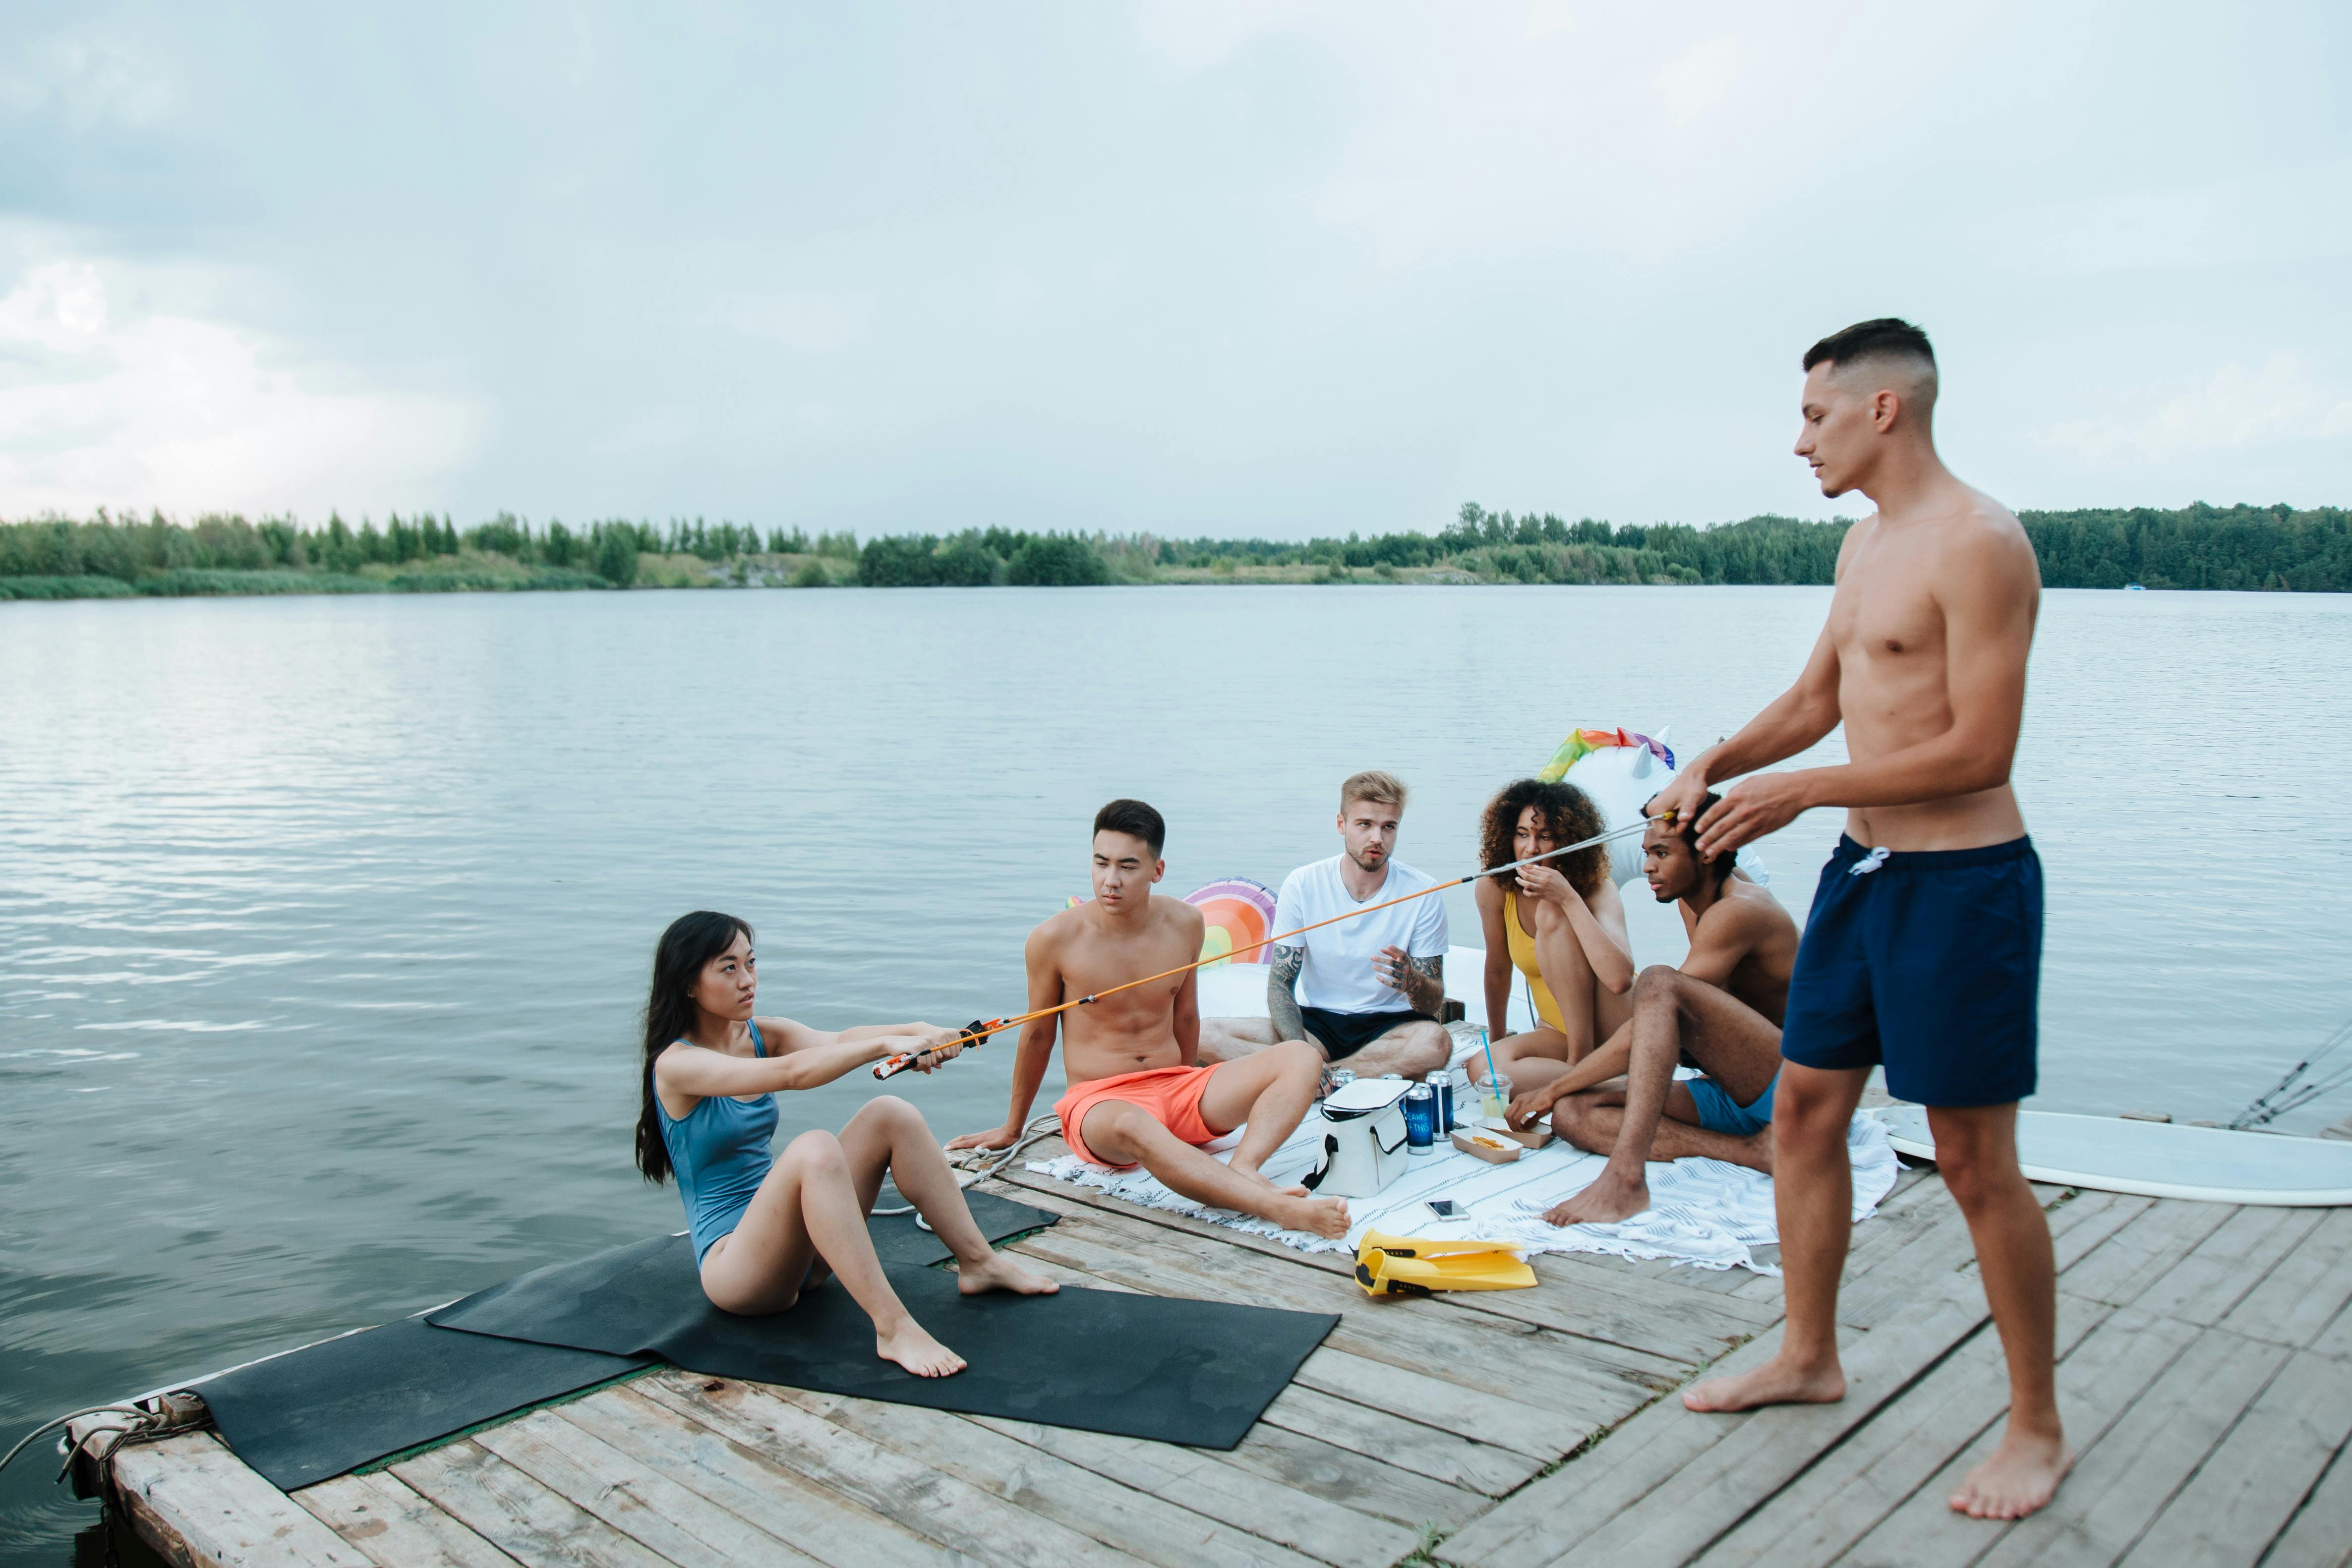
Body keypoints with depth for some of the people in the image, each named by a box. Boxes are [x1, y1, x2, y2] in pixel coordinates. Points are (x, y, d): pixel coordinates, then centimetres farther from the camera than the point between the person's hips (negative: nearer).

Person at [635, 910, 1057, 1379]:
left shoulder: (761, 1036, 7)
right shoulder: (676, 1064, -14)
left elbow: (837, 1041, -13)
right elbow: (789, 1072, -30)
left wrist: (917, 1032, -31)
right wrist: (885, 1044, -40)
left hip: (796, 1245, 7)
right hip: (731, 1263, -7)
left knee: (891, 1115, -8)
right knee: (814, 1149, -34)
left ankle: (978, 1263, -3)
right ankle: (893, 1329, -37)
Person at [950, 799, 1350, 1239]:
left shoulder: (1184, 924, 1)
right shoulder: (1056, 939, -10)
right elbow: (1037, 1036, 4)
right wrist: (1013, 1128, 15)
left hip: (1177, 1089, 5)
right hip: (1098, 1101, -5)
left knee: (1302, 1058, -15)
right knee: (1132, 1126, -43)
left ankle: (1243, 1168, -40)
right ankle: (1280, 1208, -54)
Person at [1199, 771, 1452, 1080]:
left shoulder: (1422, 893, -6)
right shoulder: (1302, 885, -4)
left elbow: (1434, 1006, -4)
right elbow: (1280, 983, -5)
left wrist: (1413, 983, -29)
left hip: (1389, 1024, -1)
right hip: (1317, 1023, 1)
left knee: (1435, 1042, -37)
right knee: (1205, 1035, -21)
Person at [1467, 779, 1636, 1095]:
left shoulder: (1598, 891, -17)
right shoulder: (1495, 889, -7)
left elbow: (1620, 980, -34)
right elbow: (1498, 969, 8)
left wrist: (1569, 899, -34)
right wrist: (1496, 1041, 15)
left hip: (1613, 1033, -3)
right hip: (1558, 1034, 3)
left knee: (1551, 915, -25)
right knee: (1483, 1069, -30)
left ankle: (1582, 1058, -21)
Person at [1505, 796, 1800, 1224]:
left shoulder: (1739, 910, -15)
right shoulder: (1690, 901, 14)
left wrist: (1553, 1088, -16)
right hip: (1730, 1094, 10)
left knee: (1660, 982, -33)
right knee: (1572, 1112, -10)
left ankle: (1625, 1177, -48)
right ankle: (1749, 1149, -25)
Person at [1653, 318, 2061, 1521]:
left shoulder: (1977, 542, -17)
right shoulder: (1864, 544, 13)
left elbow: (1979, 752, -22)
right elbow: (1816, 700, 21)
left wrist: (1798, 792, -19)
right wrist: (1712, 766, 6)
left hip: (1962, 880, -9)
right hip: (1862, 867, 9)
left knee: (1976, 1163, 0)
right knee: (1803, 1109, 14)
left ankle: (2037, 1427, 19)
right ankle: (1808, 1356, 31)